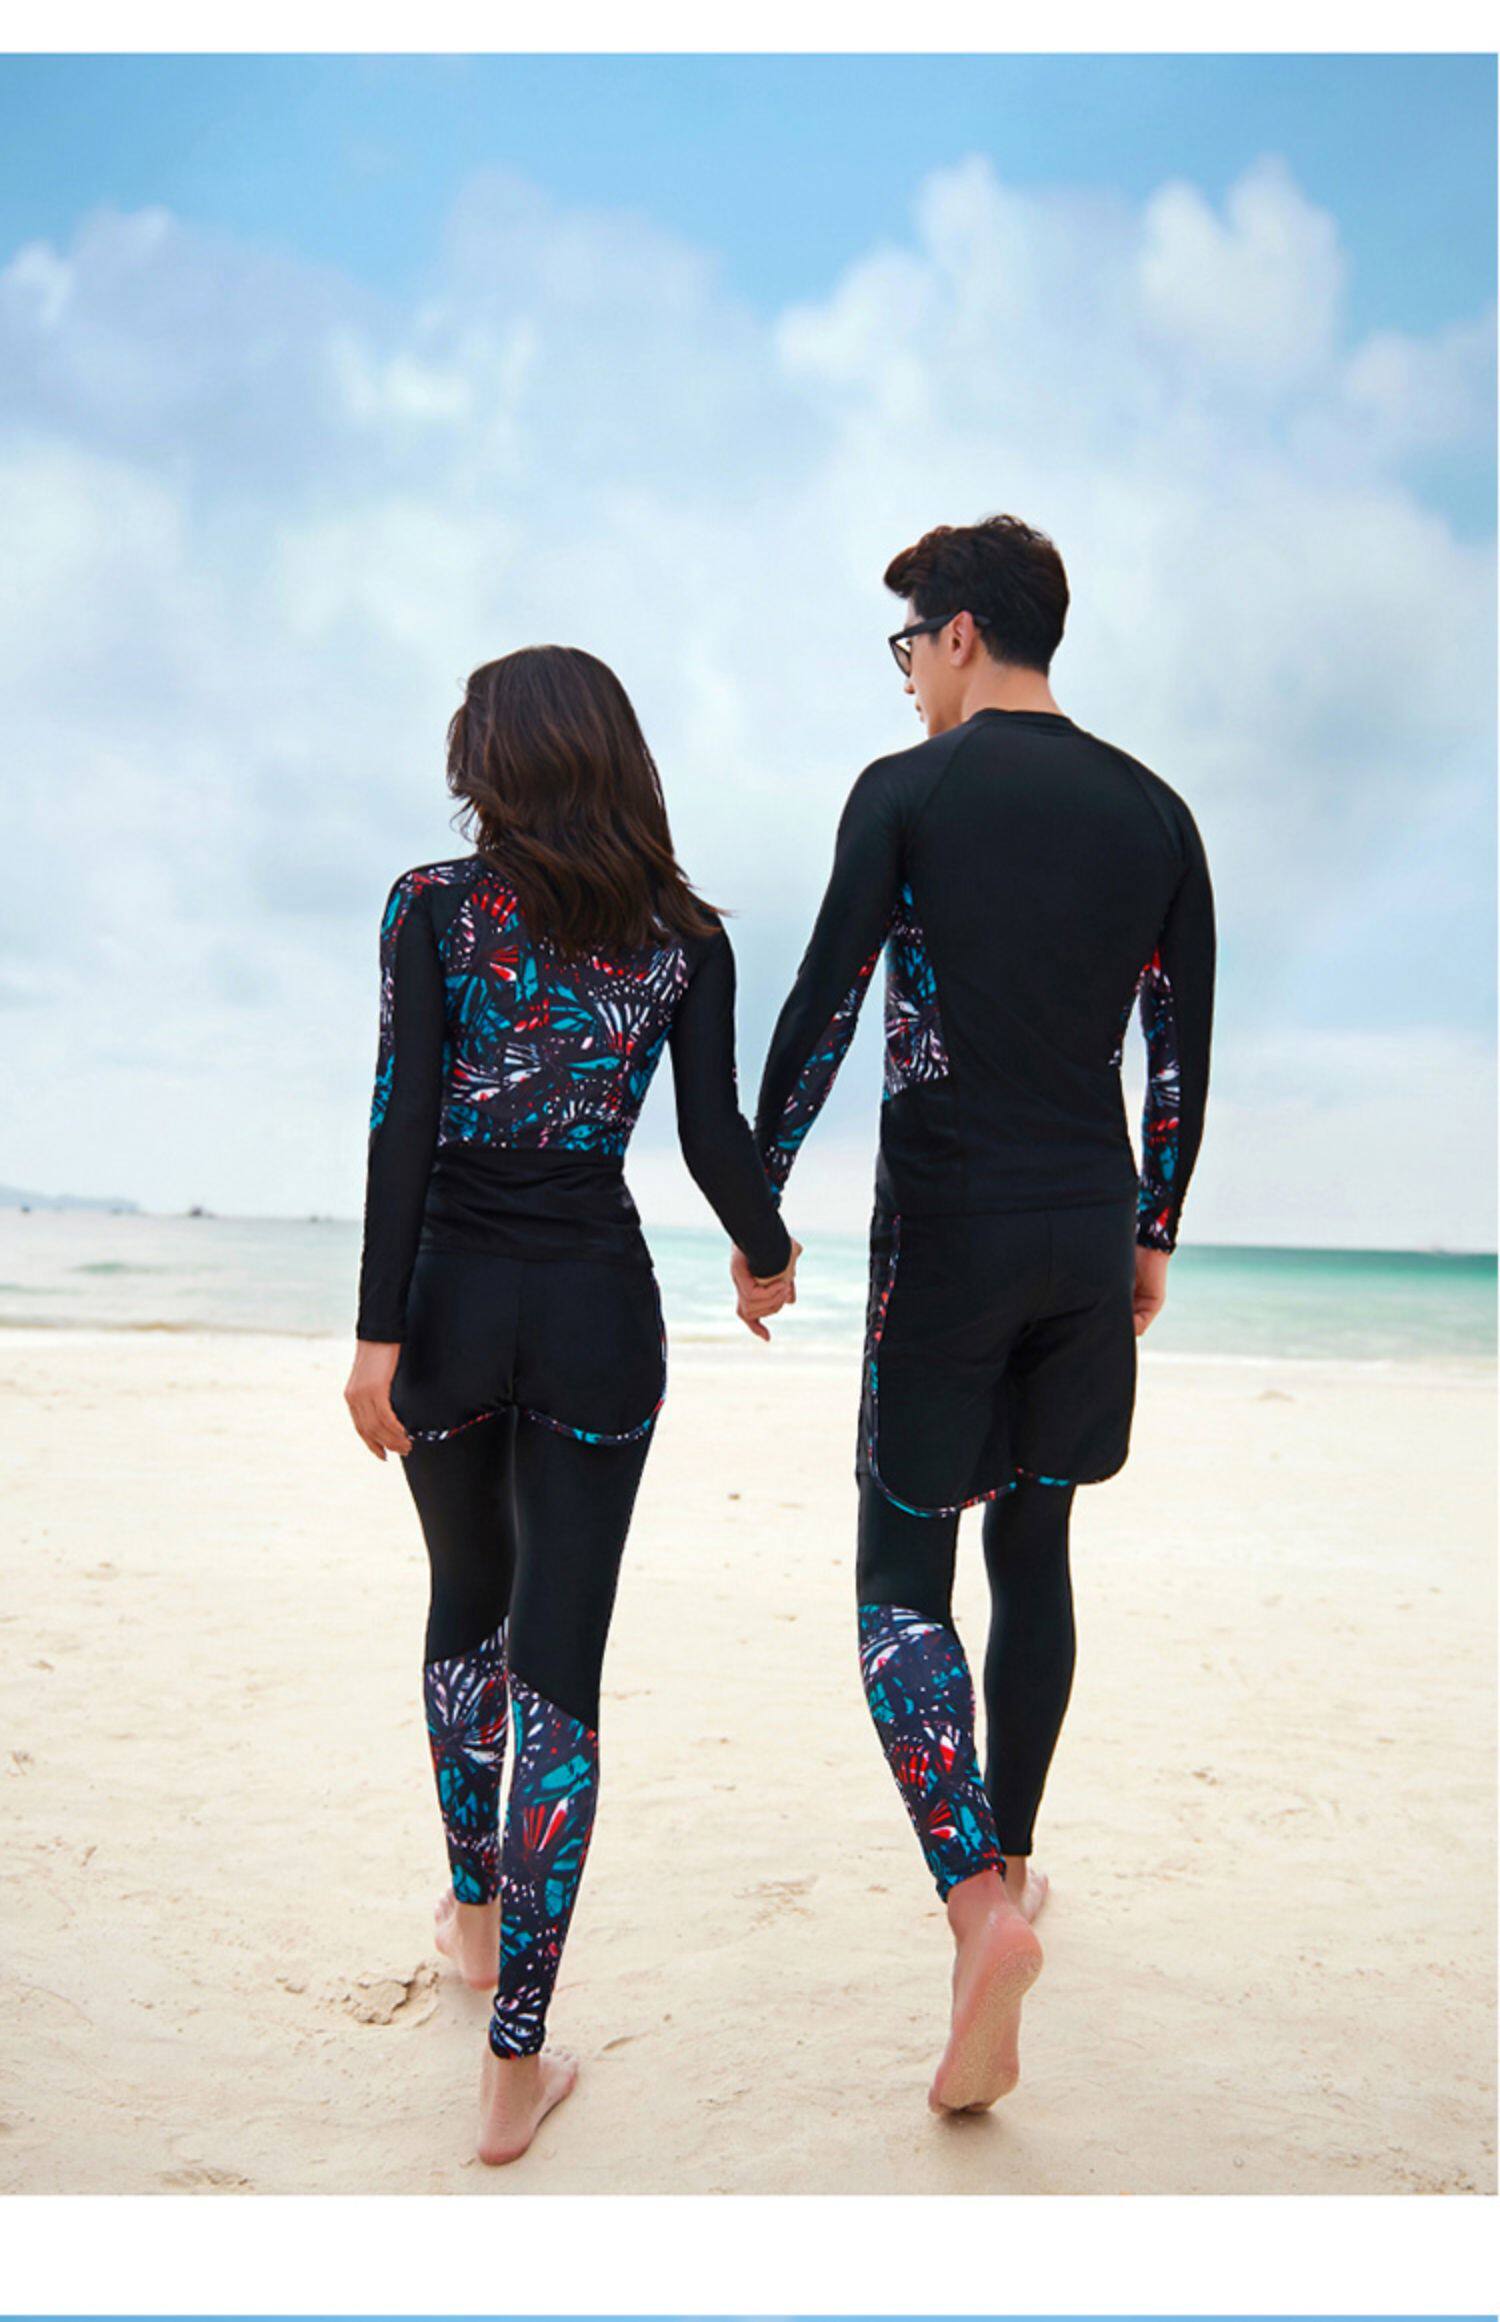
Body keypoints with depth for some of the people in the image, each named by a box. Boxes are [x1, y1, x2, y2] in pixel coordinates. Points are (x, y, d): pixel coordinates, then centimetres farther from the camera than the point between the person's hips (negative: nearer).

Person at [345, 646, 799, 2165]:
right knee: (559, 1665, 4)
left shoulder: (433, 905, -3)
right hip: (598, 1308, 0)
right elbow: (716, 1140, -2)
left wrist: (378, 1335, -10)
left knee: (467, 1603, 24)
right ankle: (517, 2059, 7)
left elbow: (402, 1128, -10)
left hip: (451, 1296, 1)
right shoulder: (685, 934, 1)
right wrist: (769, 1258, 17)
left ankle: (474, 1906, 41)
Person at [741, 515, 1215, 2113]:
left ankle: (980, 1903, -14)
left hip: (947, 1226, -5)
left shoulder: (908, 794, -5)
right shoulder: (1155, 812, 8)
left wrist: (756, 1205, 2)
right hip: (1091, 1229, 5)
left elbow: (820, 1011, -8)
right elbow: (1182, 1054, 9)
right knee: (1034, 1552, 17)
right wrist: (1153, 1236, 18)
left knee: (904, 1576, 2)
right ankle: (1006, 1864, 31)